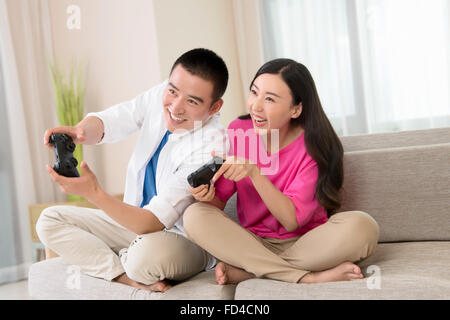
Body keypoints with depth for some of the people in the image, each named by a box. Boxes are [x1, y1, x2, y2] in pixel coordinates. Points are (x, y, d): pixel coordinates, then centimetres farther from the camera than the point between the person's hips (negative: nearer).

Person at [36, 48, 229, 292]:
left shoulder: (210, 147, -31)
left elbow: (153, 223, -34)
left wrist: (94, 193, -43)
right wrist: (80, 131, -32)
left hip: (186, 242, -7)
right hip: (136, 219, 8)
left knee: (146, 253, -42)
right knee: (49, 220, 0)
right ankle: (131, 279, -15)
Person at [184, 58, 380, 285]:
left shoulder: (313, 145, -13)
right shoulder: (237, 132, -5)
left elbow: (292, 220, -19)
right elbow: (219, 202, -1)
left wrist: (253, 172, -30)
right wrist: (208, 195, -25)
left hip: (304, 244, -2)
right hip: (255, 244, 3)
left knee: (362, 227, -31)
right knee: (194, 216, -23)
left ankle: (244, 272, -23)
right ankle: (308, 278, -26)